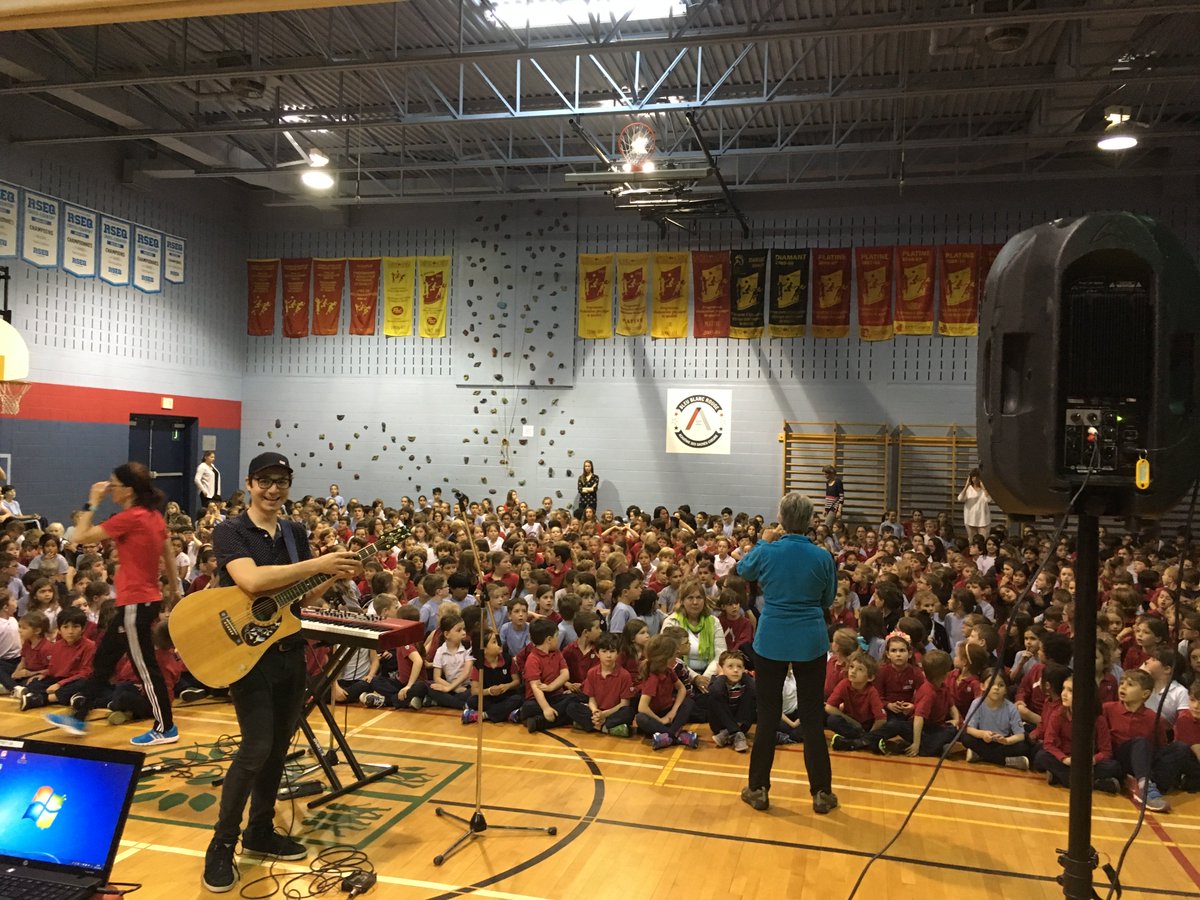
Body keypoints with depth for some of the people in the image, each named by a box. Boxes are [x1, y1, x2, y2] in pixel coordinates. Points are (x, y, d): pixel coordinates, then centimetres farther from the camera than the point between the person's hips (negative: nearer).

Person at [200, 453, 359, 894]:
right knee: (256, 747, -12)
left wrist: (336, 577, -7)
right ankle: (222, 845, 3)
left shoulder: (296, 533, 9)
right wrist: (317, 565, -27)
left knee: (279, 746, 13)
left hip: (289, 651, 6)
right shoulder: (229, 532, -10)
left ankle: (261, 832, 28)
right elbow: (252, 580, -28)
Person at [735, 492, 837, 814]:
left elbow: (743, 570, 12)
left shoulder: (767, 552, -11)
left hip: (771, 641, 0)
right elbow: (827, 600, 6)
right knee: (812, 717, 10)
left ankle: (759, 788, 18)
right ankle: (821, 793, 18)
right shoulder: (822, 557, -9)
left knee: (768, 715, 11)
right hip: (810, 642, 0)